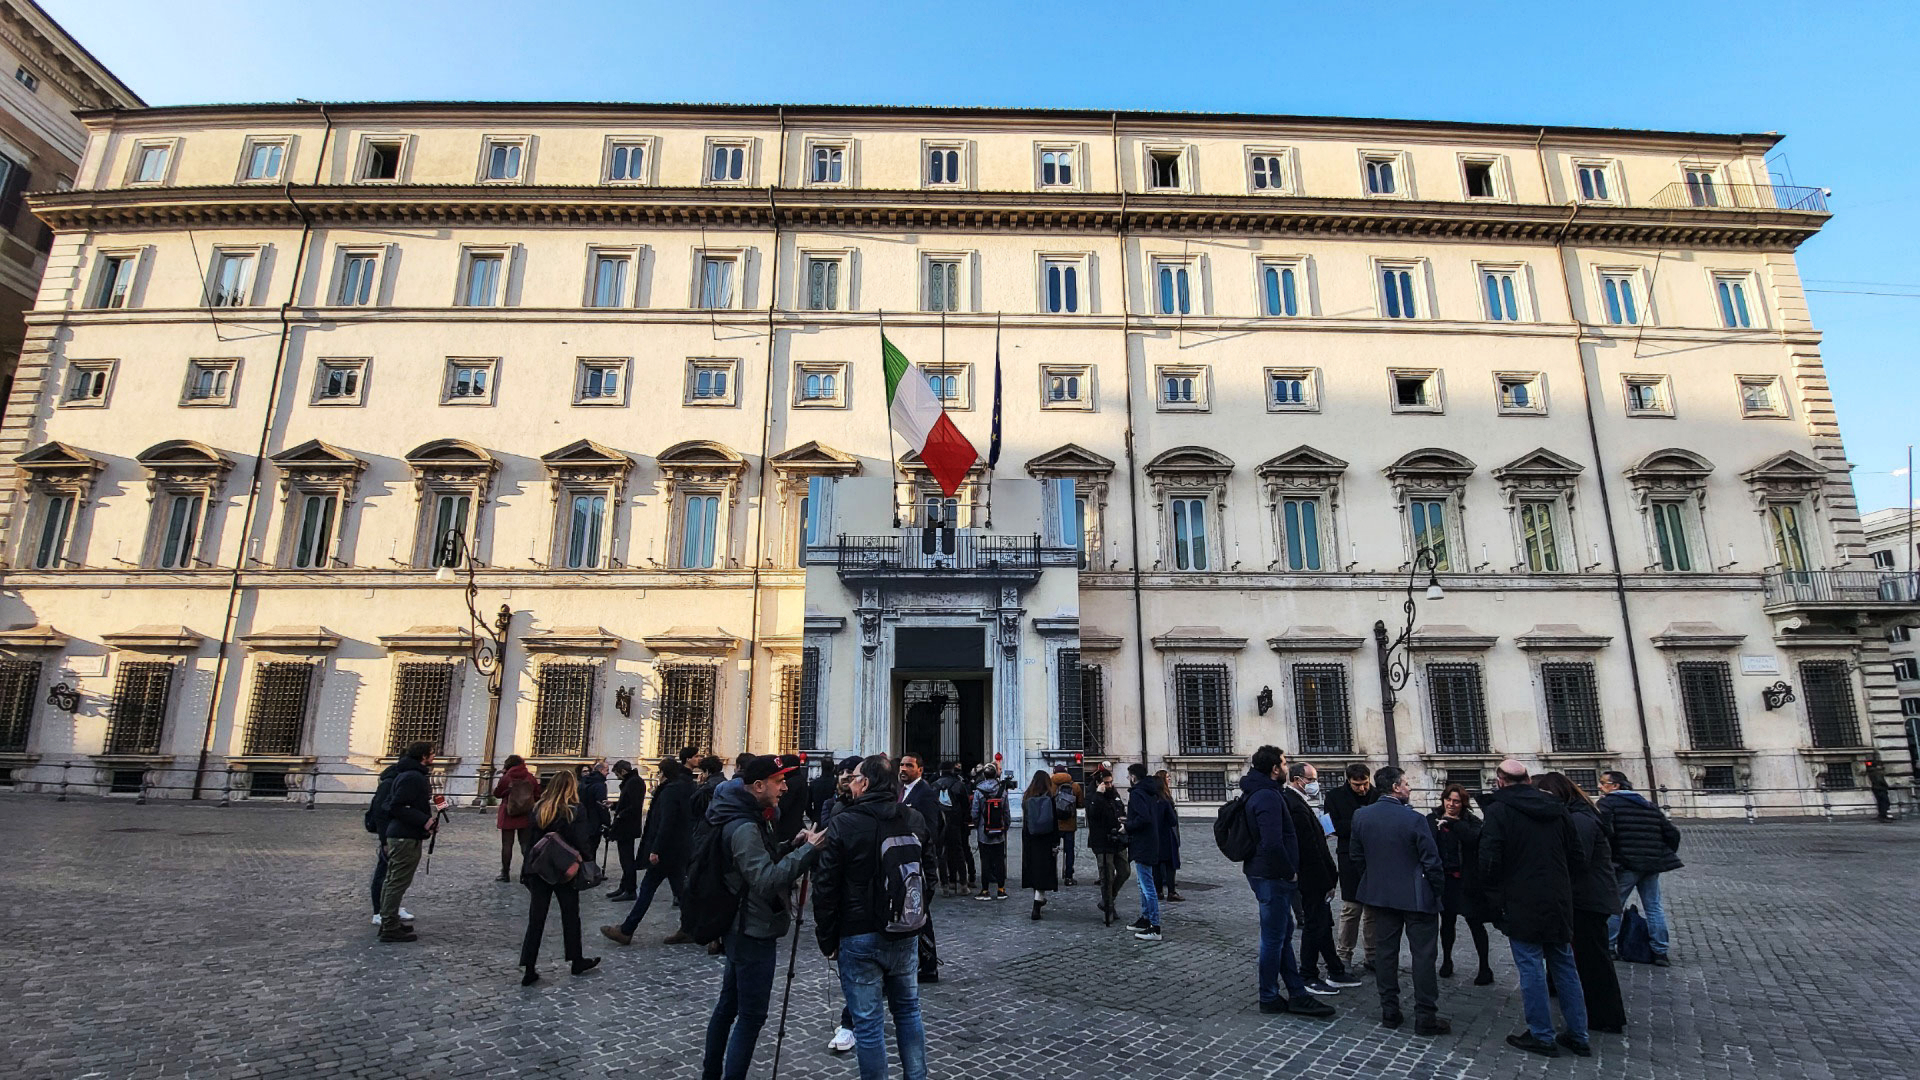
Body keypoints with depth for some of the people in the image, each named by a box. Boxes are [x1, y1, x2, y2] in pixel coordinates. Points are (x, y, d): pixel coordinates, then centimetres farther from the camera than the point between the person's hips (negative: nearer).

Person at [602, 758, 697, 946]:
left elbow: (666, 823, -23)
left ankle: (626, 931, 8)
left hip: (666, 851, -9)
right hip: (681, 849, 9)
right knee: (680, 888, 12)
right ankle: (688, 930, 13)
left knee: (647, 887, 0)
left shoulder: (670, 791, -16)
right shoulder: (685, 789, 12)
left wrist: (655, 850, -23)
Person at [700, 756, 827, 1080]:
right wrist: (807, 850, -32)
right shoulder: (745, 828, -23)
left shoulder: (750, 820, 9)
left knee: (728, 1006, 20)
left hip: (743, 929, 10)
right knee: (751, 1016, -3)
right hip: (754, 933, -10)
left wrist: (792, 846, 1)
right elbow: (766, 880, -31)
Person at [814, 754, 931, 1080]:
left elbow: (826, 887, -11)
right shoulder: (916, 819, 1)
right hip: (905, 933, 5)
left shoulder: (844, 823, -14)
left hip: (859, 935, -5)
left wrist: (826, 939, 0)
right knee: (908, 1009, 21)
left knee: (868, 1021, 6)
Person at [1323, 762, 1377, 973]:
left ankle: (1371, 955, 20)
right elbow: (1334, 826, -8)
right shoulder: (1335, 797, -2)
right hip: (1351, 858, -2)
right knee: (1351, 909, 0)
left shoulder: (1378, 796, 4)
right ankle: (1344, 955, 12)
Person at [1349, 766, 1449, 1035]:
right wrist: (1437, 890, 3)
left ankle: (1389, 1011, 19)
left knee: (1385, 951, 12)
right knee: (1423, 955, 5)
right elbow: (1431, 861, -14)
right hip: (1416, 897, -4)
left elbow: (1355, 856, 5)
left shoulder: (1360, 816, -3)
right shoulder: (1414, 819, -19)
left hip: (1379, 895, 5)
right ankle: (1426, 1017, 10)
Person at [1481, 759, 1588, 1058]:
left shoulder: (1499, 810, -13)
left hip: (1521, 904, -6)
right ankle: (1578, 1035, 22)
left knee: (1531, 969, 2)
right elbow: (1576, 855, 10)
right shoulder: (1556, 807, 6)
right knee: (1564, 966, 15)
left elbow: (1489, 860, -17)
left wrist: (1495, 890, 2)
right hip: (1558, 901, 6)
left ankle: (1542, 1036, 9)